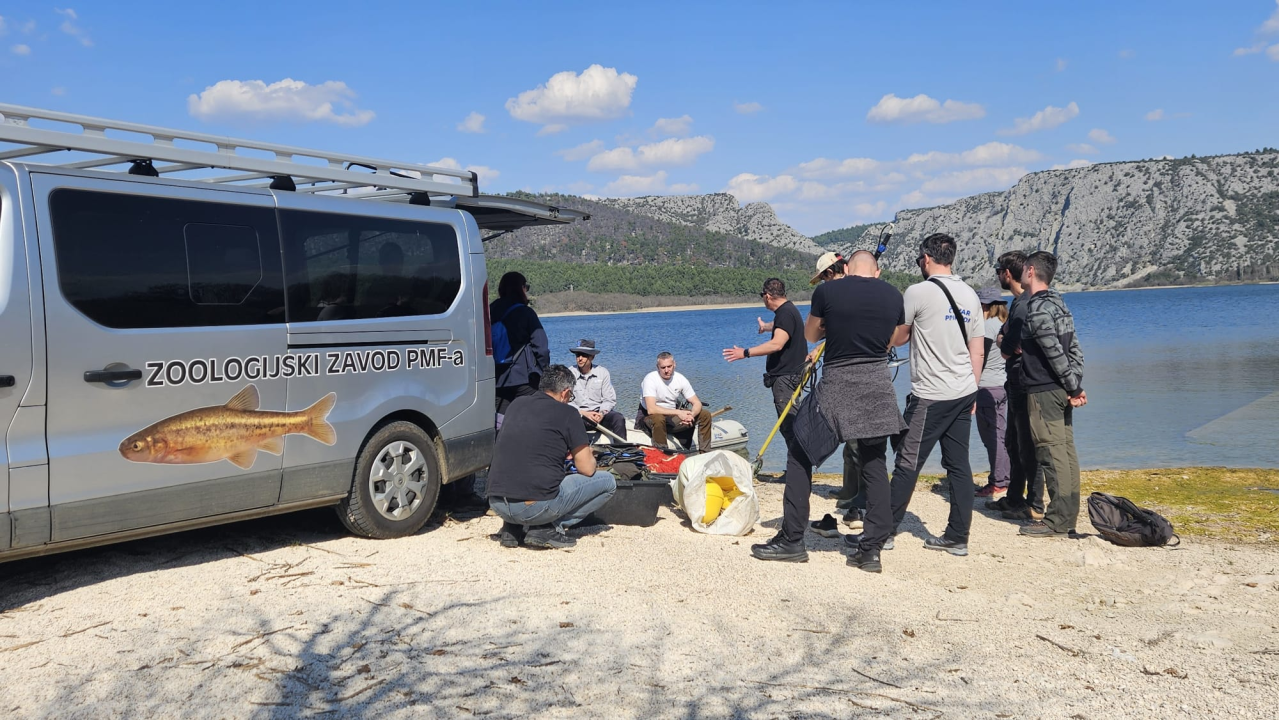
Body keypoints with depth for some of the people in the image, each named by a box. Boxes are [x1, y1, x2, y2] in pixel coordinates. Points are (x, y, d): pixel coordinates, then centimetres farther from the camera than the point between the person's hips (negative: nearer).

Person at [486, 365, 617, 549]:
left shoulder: (516, 404, 13)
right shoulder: (567, 413, -2)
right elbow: (587, 469, 0)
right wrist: (588, 455, 23)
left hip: (497, 504, 6)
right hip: (537, 507, -6)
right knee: (607, 481, 10)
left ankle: (512, 528, 17)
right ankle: (547, 530, 0)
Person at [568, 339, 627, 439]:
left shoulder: (603, 372, 5)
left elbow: (610, 400, 3)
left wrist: (602, 413, -17)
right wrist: (585, 413, -15)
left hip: (600, 413, 2)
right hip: (578, 415, -2)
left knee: (618, 418, -27)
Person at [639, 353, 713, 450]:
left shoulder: (680, 379, -5)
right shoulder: (650, 379, -21)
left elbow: (697, 403, -3)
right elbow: (651, 409, -32)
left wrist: (691, 415, -27)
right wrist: (678, 412, -34)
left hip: (671, 417, 6)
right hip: (649, 417, -6)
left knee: (705, 415, -5)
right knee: (658, 418, -42)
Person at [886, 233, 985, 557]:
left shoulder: (918, 292, -10)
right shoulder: (970, 294, 10)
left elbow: (895, 338, 0)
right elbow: (978, 351, 11)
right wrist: (971, 391, 18)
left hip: (930, 396, -7)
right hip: (964, 393, 7)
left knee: (907, 464, -1)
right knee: (958, 464, 8)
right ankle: (957, 537, 12)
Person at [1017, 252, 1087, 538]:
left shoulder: (1038, 308, -15)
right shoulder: (1058, 303, 15)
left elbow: (1056, 353, -18)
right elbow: (1074, 349, 13)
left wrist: (1074, 388, -12)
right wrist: (1076, 387, 9)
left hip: (1043, 391, -10)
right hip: (1061, 391, 10)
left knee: (1051, 453, -7)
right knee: (1066, 452, 11)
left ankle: (1057, 521, -4)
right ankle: (1068, 517, 17)